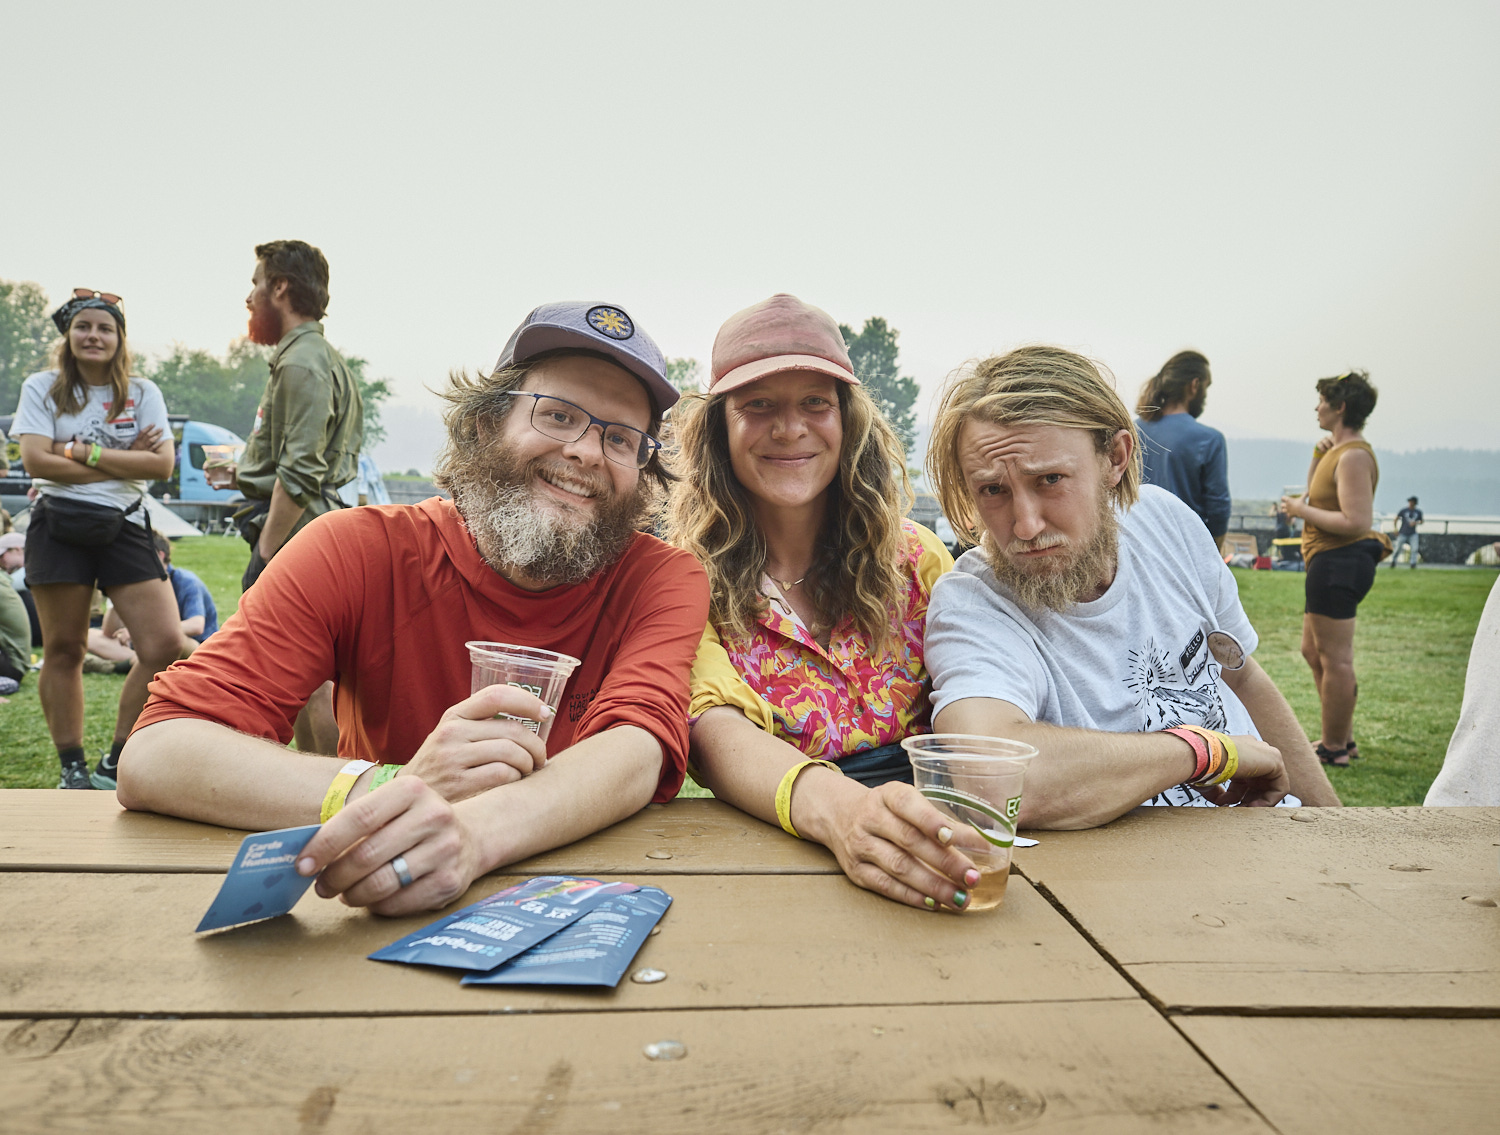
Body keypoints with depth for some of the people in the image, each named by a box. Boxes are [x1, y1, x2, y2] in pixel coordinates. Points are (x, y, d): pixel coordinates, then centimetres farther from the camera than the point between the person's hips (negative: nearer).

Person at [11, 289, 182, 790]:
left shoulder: (142, 392, 8)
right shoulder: (42, 388, 6)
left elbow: (162, 464, -4)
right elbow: (37, 461, -7)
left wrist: (85, 453, -9)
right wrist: (126, 461, -8)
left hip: (124, 528, 1)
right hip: (60, 528, -1)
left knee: (165, 645, -10)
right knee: (63, 651, 5)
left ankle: (116, 763, 5)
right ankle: (72, 768, 19)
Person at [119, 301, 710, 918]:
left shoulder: (662, 578, -8)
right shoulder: (358, 550, -10)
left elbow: (636, 754, -25)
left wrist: (475, 832, -44)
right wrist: (383, 790, -33)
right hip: (370, 925, 0)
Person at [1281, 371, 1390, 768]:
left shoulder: (1353, 455, -17)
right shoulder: (1340, 450, 16)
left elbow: (1356, 521, -25)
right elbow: (1317, 495, 23)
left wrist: (1302, 510, -15)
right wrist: (1318, 457, 10)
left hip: (1338, 564, -11)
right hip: (1330, 563, 11)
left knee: (1335, 659, -4)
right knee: (1313, 652, 19)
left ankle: (1334, 749, 5)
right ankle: (1342, 738, 28)